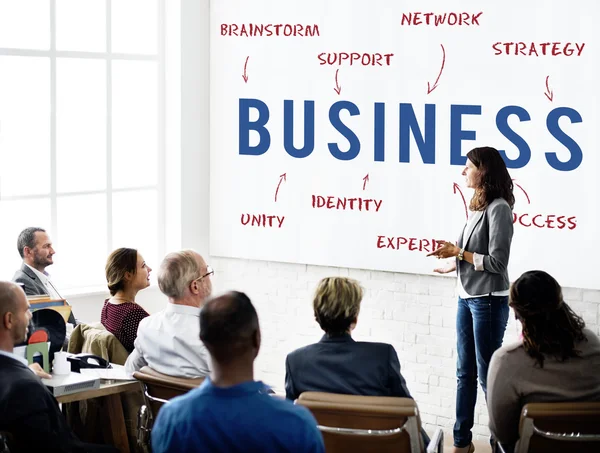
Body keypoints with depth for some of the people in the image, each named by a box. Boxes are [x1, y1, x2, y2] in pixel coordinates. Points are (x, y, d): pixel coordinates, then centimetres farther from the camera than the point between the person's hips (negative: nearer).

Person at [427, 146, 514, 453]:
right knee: (465, 372, 13)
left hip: (489, 301, -8)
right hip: (466, 297, 8)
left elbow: (497, 262, -17)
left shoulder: (498, 208, -15)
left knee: (488, 374, -1)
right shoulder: (479, 206, 8)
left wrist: (458, 252, -13)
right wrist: (453, 264, 12)